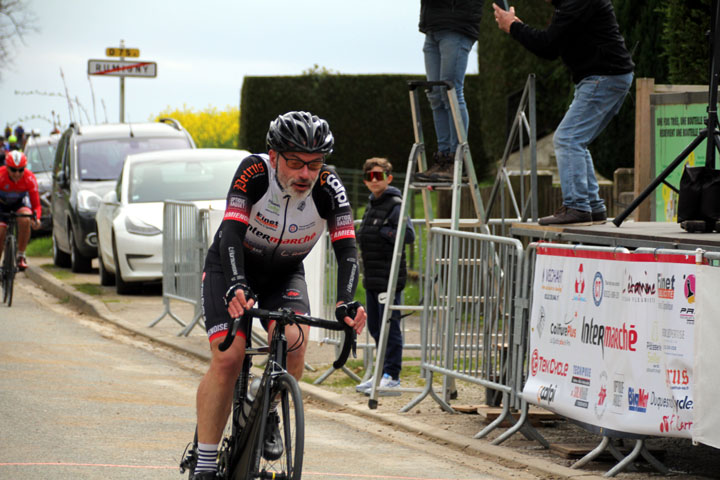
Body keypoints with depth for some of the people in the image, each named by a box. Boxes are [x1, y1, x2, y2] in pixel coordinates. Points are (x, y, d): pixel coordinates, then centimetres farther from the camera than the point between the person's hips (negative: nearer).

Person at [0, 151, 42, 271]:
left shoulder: (30, 178, -27)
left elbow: (36, 205, -23)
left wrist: (36, 218, -45)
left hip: (19, 203, 0)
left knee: (25, 220, -33)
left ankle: (21, 256, -19)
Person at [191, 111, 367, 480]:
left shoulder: (328, 189, -24)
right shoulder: (253, 172, -30)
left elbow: (347, 251, -27)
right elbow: (231, 233, -37)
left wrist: (346, 303, -45)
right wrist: (236, 288, -54)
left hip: (285, 273, 2)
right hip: (231, 266, -2)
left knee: (292, 342, -26)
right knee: (227, 358, -19)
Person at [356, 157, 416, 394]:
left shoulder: (395, 205, -10)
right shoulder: (371, 205, 18)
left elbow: (408, 235, -22)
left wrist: (382, 232, -17)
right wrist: (362, 244, 14)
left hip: (389, 277, -9)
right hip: (372, 277, 9)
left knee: (390, 326, -6)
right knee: (375, 327, 13)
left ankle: (392, 374, -2)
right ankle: (383, 372, 21)